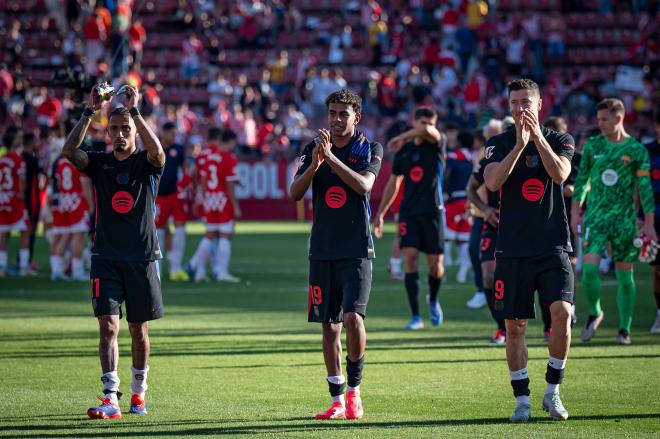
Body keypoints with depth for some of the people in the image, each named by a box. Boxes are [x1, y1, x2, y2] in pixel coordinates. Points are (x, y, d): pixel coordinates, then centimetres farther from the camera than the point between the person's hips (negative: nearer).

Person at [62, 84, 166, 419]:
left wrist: (134, 111, -25)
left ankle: (138, 391, 28)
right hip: (106, 258, 0)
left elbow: (157, 151, -22)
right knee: (108, 326, -11)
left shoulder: (147, 164, 3)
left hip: (142, 258, 0)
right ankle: (110, 398, -18)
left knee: (139, 330, 9)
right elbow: (69, 151, -13)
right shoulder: (99, 163, 6)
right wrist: (89, 113, -20)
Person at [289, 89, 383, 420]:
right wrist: (315, 163, -17)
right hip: (323, 249, 3)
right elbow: (294, 193, -1)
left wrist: (331, 157, -25)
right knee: (330, 325, 5)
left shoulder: (370, 149, 0)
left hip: (356, 249, -3)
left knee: (353, 316, -18)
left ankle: (354, 390, -3)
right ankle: (337, 400, 10)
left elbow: (364, 185, -18)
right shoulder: (313, 148, 8)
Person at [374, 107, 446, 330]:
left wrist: (401, 137, -13)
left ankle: (433, 299, 32)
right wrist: (380, 213, 17)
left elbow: (427, 131, -27)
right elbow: (394, 182, 17)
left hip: (432, 211, -2)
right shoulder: (404, 150, 8)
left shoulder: (438, 143, -2)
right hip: (409, 211, 2)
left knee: (435, 264, -1)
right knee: (410, 257, -11)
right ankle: (416, 317, -9)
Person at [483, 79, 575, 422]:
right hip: (513, 249, 1)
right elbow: (492, 182, -13)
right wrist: (519, 144, -22)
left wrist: (538, 137, -20)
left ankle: (552, 390, -3)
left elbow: (560, 174, -14)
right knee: (514, 326, 1)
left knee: (562, 312, -18)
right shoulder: (499, 144, 5)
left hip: (553, 247, -1)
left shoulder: (560, 140, 6)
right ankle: (522, 400, 11)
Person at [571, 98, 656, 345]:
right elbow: (582, 179, 13)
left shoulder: (636, 150, -1)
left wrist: (649, 223, -4)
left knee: (624, 275, 2)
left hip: (624, 219, -1)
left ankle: (624, 329, 11)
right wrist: (575, 212, 10)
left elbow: (645, 187, 0)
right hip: (595, 216, 1)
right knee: (589, 268, -13)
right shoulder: (592, 146, 5)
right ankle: (594, 313, 11)